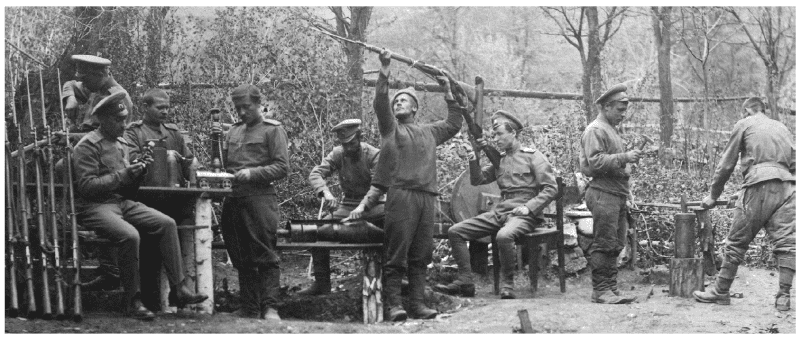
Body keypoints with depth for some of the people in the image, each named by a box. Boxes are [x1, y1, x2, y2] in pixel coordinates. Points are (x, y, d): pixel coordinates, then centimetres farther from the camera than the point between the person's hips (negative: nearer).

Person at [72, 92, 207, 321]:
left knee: (166, 224, -11)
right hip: (94, 207, -8)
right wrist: (123, 174, -18)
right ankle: (133, 301, -21)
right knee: (130, 235, -33)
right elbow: (86, 186, -18)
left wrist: (138, 173, -1)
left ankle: (180, 289, -12)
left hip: (122, 202, 8)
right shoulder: (88, 146, -8)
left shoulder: (122, 145, 18)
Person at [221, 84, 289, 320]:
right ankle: (249, 309, 10)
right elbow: (225, 163, 25)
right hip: (234, 199, 6)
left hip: (260, 197, -6)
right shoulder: (233, 132, 21)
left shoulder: (272, 130, 2)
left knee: (264, 255, -9)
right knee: (241, 258, 6)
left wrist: (253, 173, -16)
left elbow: (282, 167, -6)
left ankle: (269, 307, -11)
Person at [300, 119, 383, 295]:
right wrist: (325, 192, -33)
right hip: (347, 206, 3)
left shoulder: (373, 154, -11)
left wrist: (362, 208, -37)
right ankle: (321, 283, -6)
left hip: (370, 205, -3)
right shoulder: (338, 154, -2)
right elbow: (315, 173, -11)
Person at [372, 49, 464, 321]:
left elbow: (454, 124, 36)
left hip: (427, 196, 5)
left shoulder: (429, 132, 26)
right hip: (400, 194, -5)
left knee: (421, 256, 3)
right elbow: (380, 103, -3)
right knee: (396, 254, -8)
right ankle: (394, 304, -9)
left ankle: (418, 303, 5)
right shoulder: (391, 128, 11)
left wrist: (449, 94, 31)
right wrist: (385, 72, -12)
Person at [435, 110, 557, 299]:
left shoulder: (533, 156, 0)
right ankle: (465, 281, -8)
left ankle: (507, 285, -23)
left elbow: (551, 189, -6)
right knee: (455, 231, -6)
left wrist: (529, 207, -17)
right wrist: (475, 156, 0)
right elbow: (477, 180, 13)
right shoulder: (499, 159, 19)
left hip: (524, 214, -7)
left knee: (504, 235, -40)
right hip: (499, 212, 7)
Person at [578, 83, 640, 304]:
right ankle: (600, 290, -8)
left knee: (615, 245, 9)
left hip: (617, 194, 10)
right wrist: (624, 158, -23)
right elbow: (595, 162, -20)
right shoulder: (596, 131, -9)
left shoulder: (610, 130, 23)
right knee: (604, 243, -9)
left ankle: (610, 289, 12)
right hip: (603, 193, -10)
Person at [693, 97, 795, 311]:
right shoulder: (782, 128, 26)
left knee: (737, 242, 3)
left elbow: (726, 164, 12)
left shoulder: (744, 125, 12)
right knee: (786, 242, 0)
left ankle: (721, 292, 9)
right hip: (787, 186, 4)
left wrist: (713, 195, 18)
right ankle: (784, 297, -6)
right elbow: (794, 161, 19)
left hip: (759, 184, -4)